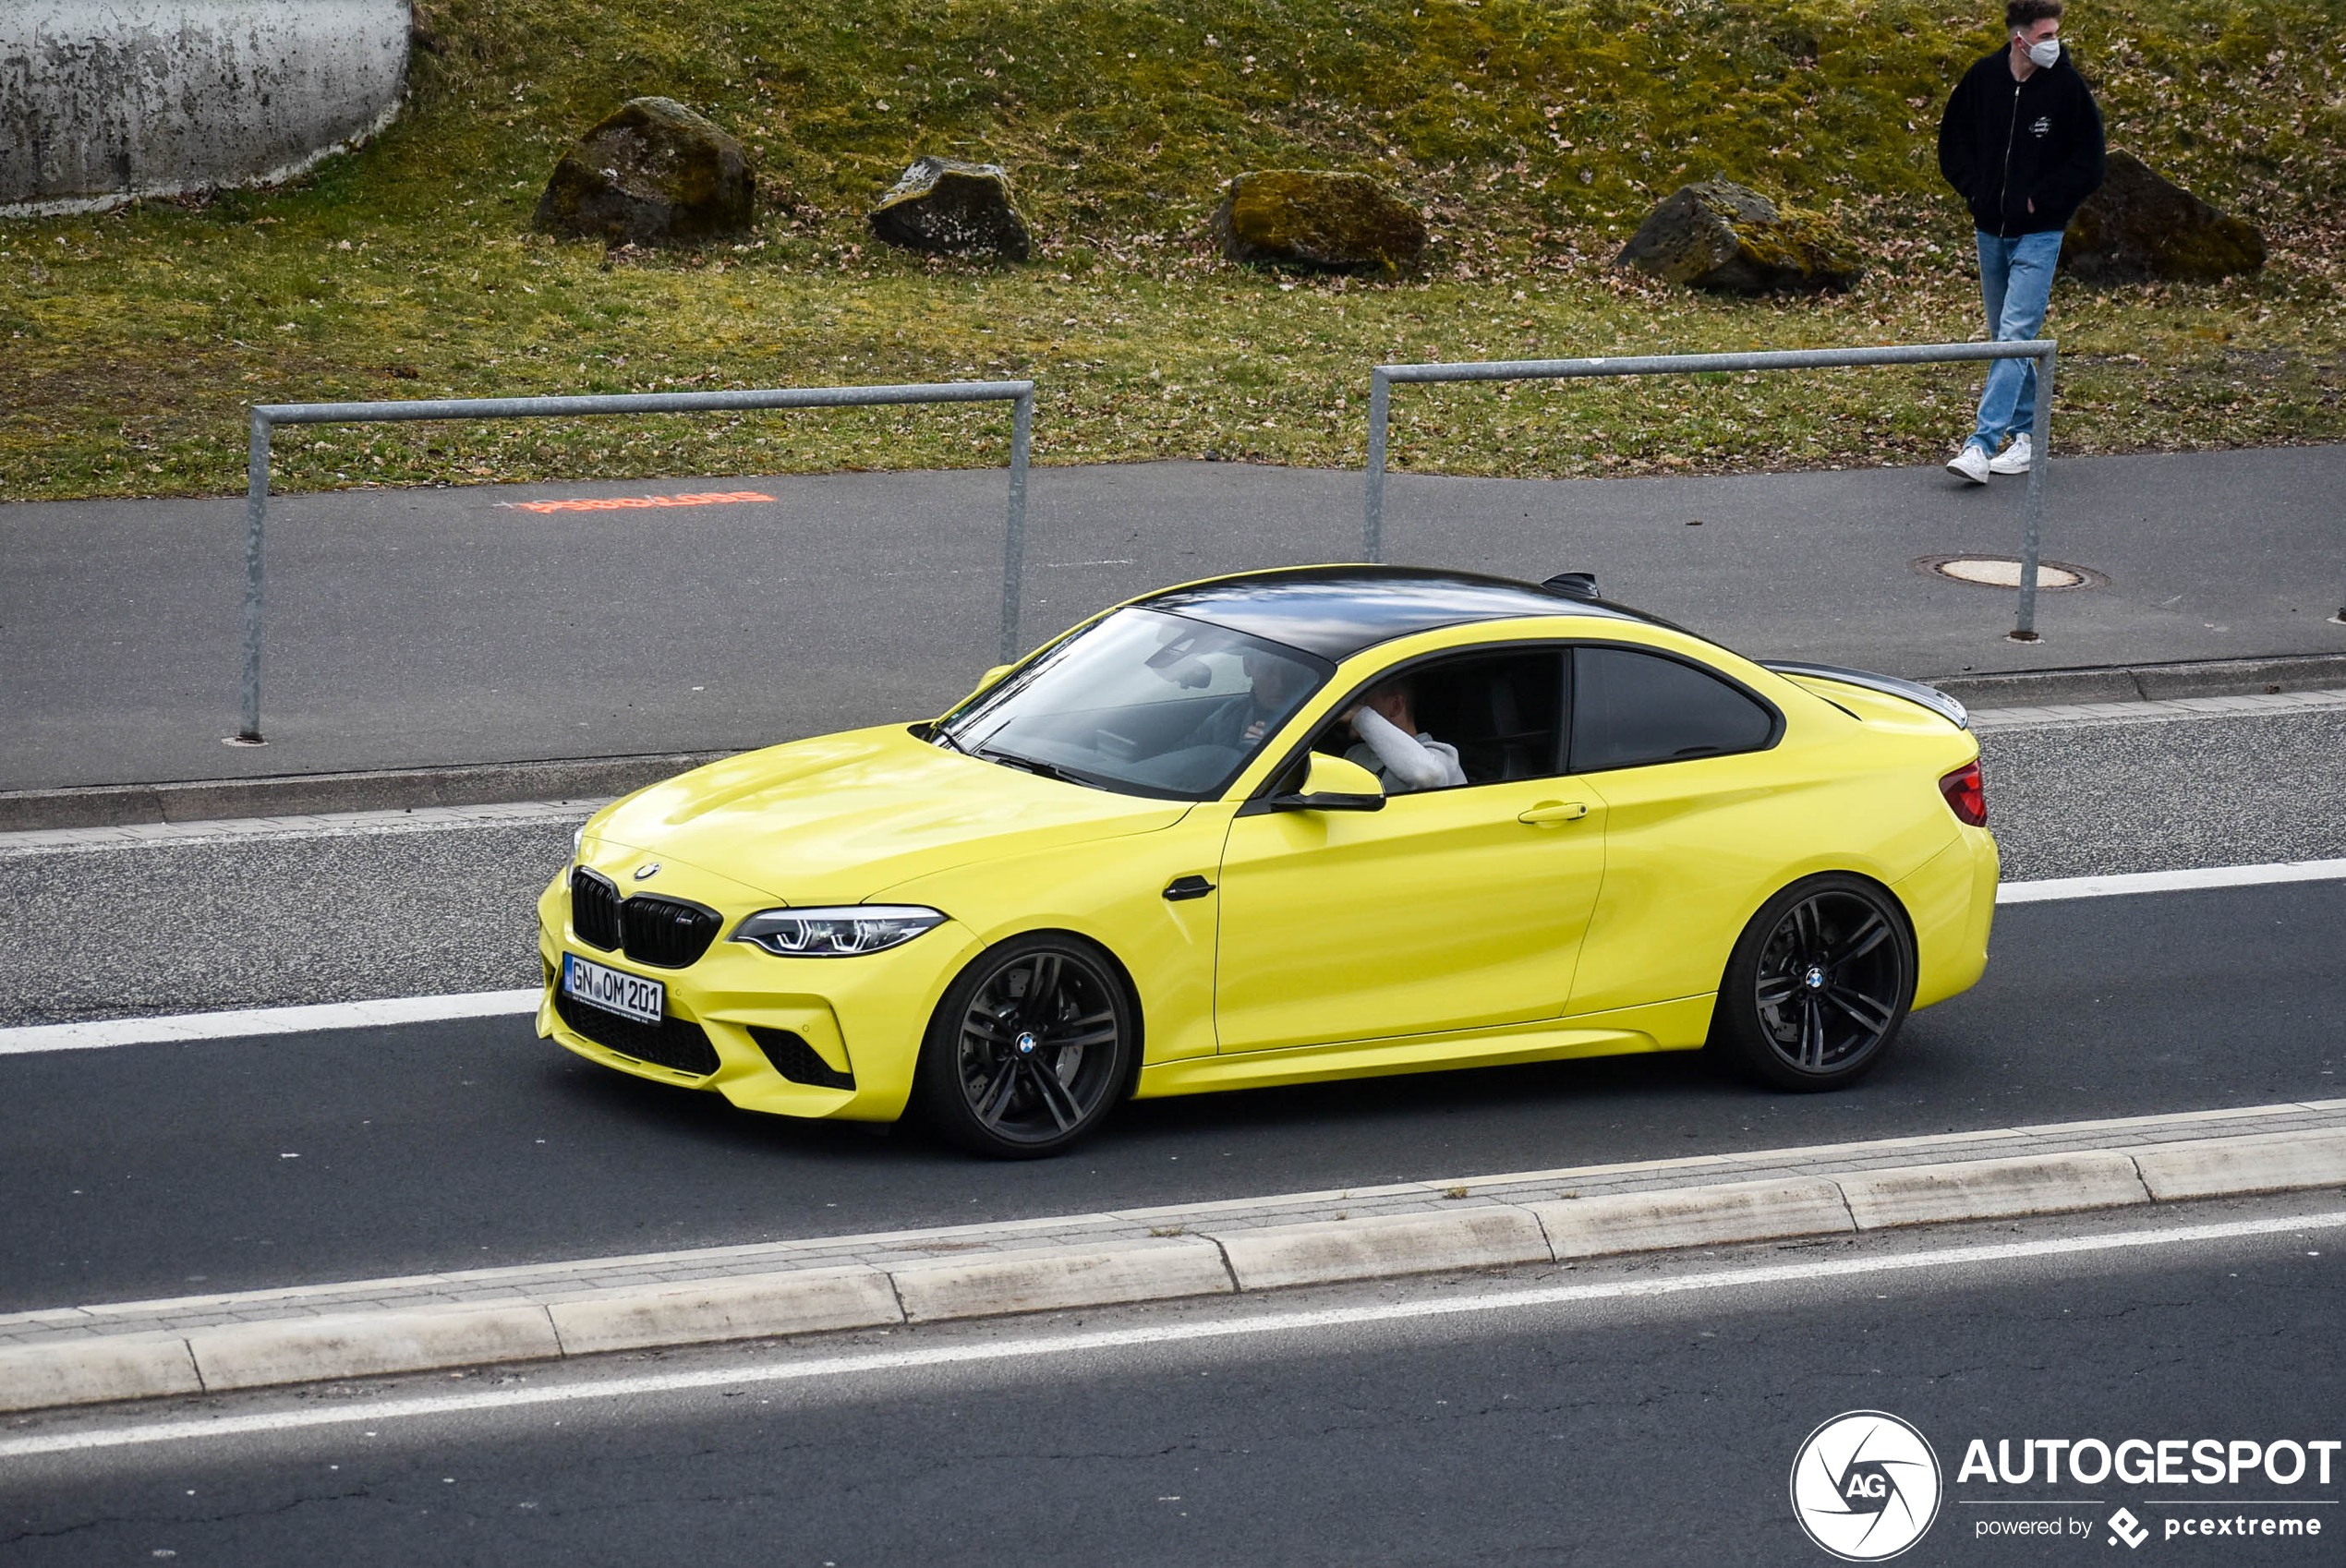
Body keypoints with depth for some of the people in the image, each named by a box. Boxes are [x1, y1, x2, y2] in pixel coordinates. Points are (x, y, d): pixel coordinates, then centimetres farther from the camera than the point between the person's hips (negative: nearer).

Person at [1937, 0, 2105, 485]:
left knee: (2015, 336, -13)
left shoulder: (2069, 89, -10)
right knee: (2006, 339, 13)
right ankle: (2026, 437, 24)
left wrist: (2038, 199, -10)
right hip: (1991, 231, 5)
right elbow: (1953, 142, 13)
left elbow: (2088, 167, -6)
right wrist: (1977, 191, 1)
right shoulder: (1981, 79, -1)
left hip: (2038, 235, -5)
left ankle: (1982, 445, -19)